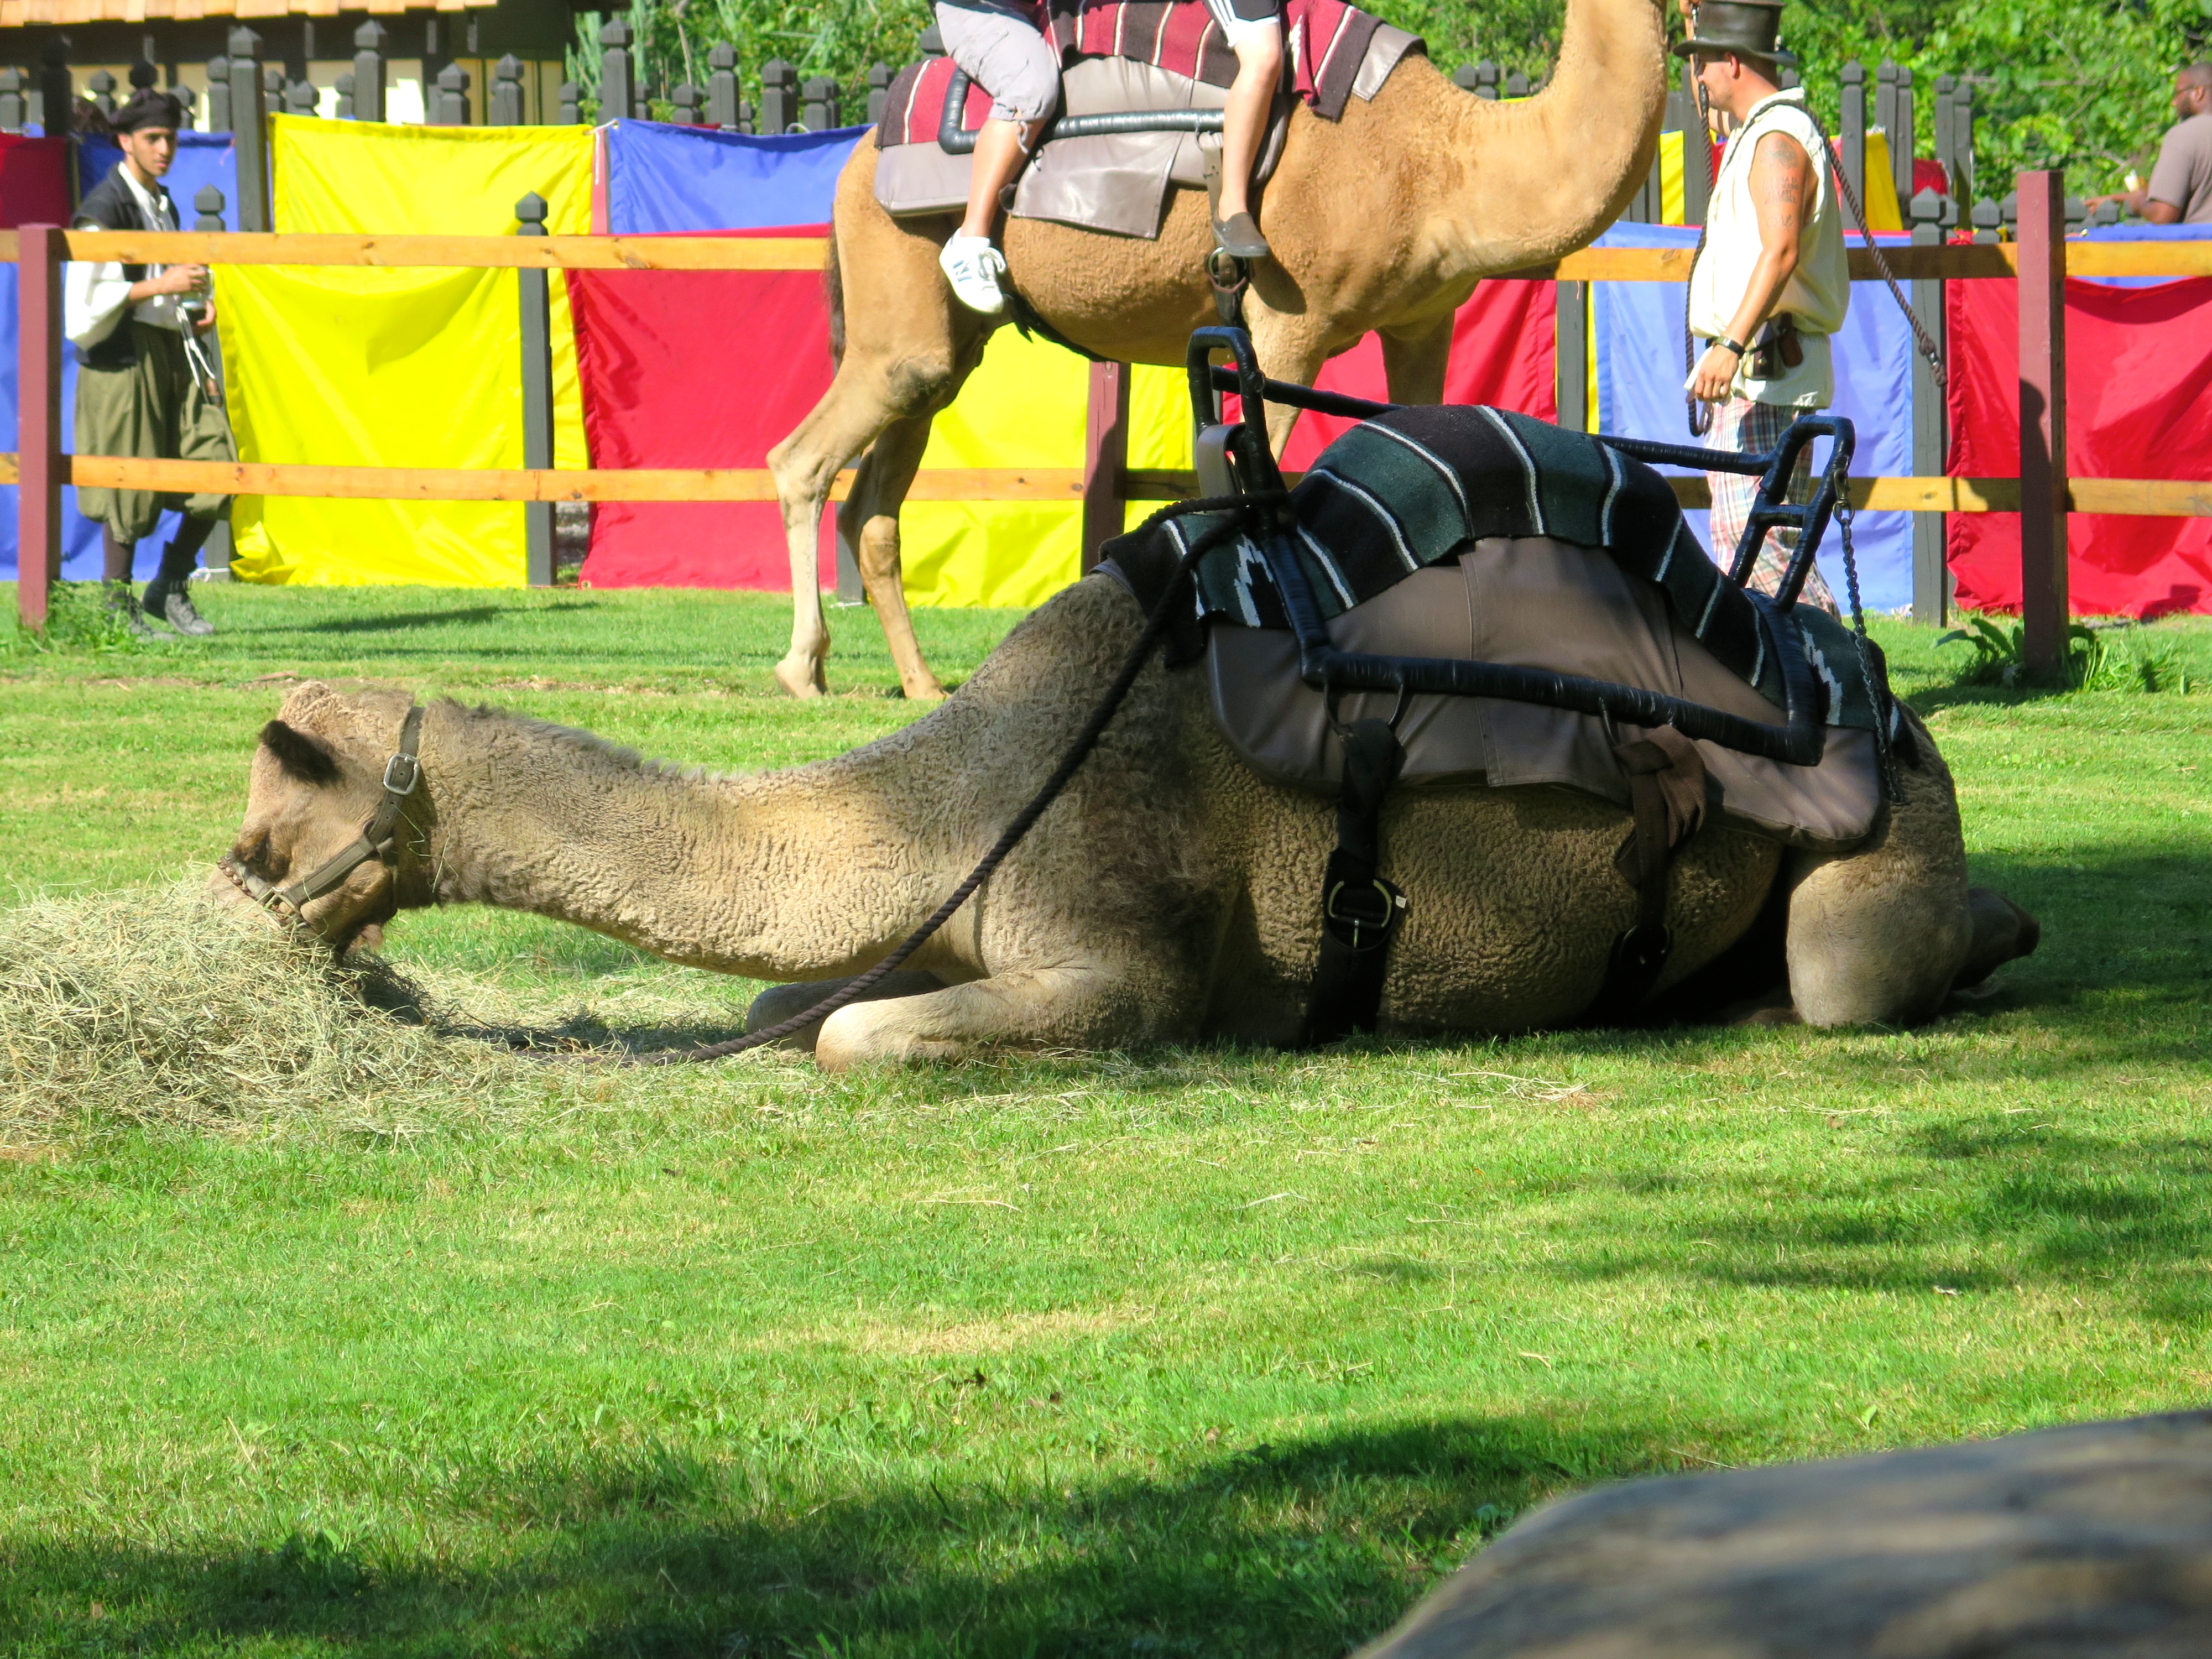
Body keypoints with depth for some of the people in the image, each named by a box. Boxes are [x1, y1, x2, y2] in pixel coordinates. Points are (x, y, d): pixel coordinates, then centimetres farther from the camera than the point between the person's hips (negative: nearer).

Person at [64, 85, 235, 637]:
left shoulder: (163, 204, 17)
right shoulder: (104, 208, -10)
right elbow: (84, 299, -17)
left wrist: (200, 302, 11)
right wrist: (159, 286, -20)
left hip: (174, 351, 8)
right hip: (124, 355, -8)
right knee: (129, 492, -4)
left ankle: (170, 589, 14)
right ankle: (118, 608, 7)